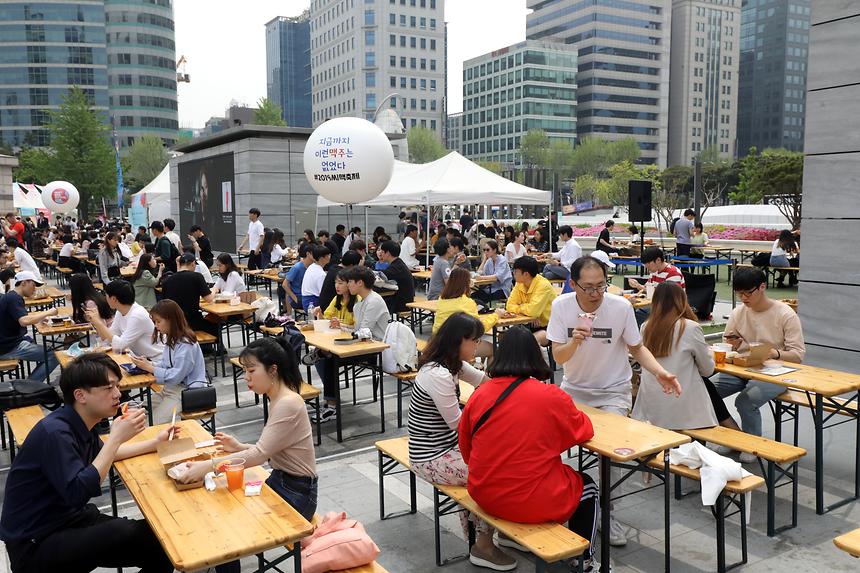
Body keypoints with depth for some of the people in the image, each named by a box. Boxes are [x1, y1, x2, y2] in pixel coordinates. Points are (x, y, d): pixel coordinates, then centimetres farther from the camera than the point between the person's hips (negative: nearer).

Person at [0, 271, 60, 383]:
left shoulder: (12, 296, 13)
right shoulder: (13, 299, -19)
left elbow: (21, 316, 27)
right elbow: (24, 321, -33)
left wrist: (42, 314, 11)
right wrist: (47, 313, -21)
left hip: (11, 341, 11)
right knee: (54, 356, -14)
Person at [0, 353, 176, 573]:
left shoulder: (80, 424, 3)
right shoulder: (55, 432, -24)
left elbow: (102, 452, 23)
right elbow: (78, 493, -31)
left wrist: (155, 442, 15)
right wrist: (116, 437, -29)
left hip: (71, 519, 8)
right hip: (34, 545, -8)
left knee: (160, 542, -7)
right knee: (126, 533, -30)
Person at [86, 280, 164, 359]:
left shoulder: (138, 315, -22)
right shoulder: (120, 312, 3)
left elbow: (120, 346, -24)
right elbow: (107, 338, 6)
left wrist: (98, 322, -20)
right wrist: (96, 321, -5)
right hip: (139, 358, 7)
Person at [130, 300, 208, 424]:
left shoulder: (186, 345, -21)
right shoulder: (172, 340, 9)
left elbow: (176, 376, -22)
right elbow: (165, 365, 15)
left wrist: (149, 368, -16)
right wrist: (148, 363, -3)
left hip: (187, 391, -9)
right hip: (171, 388, 9)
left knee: (156, 422, -16)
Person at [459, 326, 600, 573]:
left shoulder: (479, 394, -4)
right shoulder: (552, 397, -14)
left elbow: (465, 450, 6)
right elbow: (584, 430, 4)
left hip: (483, 496, 5)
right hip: (532, 504, -5)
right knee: (588, 486, 24)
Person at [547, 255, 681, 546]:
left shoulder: (621, 307, -16)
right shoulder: (561, 306, -14)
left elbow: (637, 348, -3)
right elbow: (558, 357, -14)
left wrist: (659, 371, -21)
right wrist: (574, 342, -36)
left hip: (613, 391, -1)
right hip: (574, 388, 2)